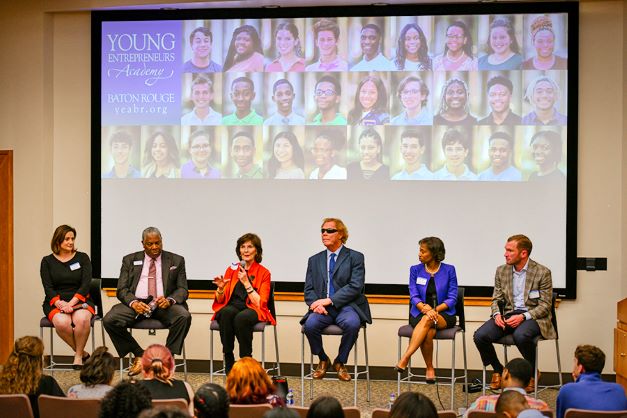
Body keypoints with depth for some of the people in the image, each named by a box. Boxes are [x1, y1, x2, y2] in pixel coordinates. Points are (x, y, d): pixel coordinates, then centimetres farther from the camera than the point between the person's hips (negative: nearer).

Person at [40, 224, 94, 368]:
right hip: (56, 302, 0)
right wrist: (60, 303, -19)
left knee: (82, 319, -35)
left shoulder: (82, 258, 7)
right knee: (62, 322, -34)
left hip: (79, 301, 0)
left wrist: (71, 303, -16)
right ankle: (82, 353, -12)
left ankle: (78, 355, -15)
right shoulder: (47, 261, 9)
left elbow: (86, 284, -3)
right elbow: (48, 288, 1)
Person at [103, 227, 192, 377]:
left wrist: (169, 300, -18)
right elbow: (122, 289, 6)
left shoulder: (176, 261, 13)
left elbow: (182, 290, 5)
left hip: (164, 304, -1)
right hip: (137, 304, 1)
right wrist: (133, 302, -17)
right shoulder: (130, 260, 14)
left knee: (184, 316, -32)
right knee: (109, 320, -25)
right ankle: (139, 355, -7)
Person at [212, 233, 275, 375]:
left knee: (241, 318, -37)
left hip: (252, 311, -2)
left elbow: (260, 303, -7)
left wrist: (246, 283, -14)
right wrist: (220, 289, -10)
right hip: (232, 307, 2)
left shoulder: (264, 273, 4)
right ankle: (228, 362, -27)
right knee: (226, 312, -35)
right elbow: (220, 301, 12)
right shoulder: (232, 270, 12)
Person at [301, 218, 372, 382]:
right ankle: (323, 360, 0)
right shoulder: (314, 260, 17)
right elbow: (309, 290, 12)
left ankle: (340, 362, -8)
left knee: (352, 324, -35)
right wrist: (315, 303, -11)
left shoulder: (355, 257, 5)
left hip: (345, 307, -2)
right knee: (310, 324, -30)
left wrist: (330, 300, -16)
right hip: (322, 308, 2)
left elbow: (355, 287, -7)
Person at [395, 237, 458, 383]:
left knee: (427, 320, -37)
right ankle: (430, 369, -21)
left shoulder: (449, 270, 3)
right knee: (429, 332, -35)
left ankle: (405, 359, -41)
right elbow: (414, 296, 0)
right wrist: (424, 308, -21)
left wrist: (435, 310, -17)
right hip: (420, 314, 1)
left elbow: (452, 298, -1)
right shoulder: (415, 270, 8)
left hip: (444, 315, -1)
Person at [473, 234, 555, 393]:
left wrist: (523, 316, -21)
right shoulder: (501, 271, 10)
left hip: (532, 316, -4)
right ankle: (498, 369, 6)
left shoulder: (542, 272, -5)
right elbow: (496, 299, 13)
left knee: (520, 335, -39)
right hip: (507, 314, 4)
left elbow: (545, 305, -6)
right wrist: (496, 314, -9)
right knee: (480, 336, -22)